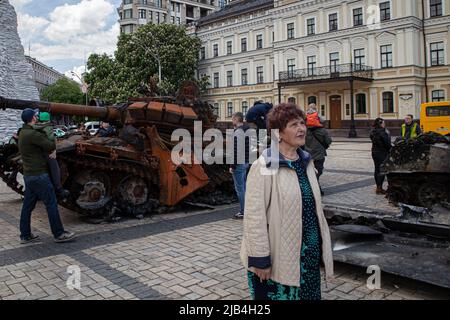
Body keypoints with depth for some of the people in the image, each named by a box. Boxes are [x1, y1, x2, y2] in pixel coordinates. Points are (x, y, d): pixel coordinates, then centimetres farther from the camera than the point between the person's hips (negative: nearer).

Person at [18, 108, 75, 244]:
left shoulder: (23, 133, 14)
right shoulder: (33, 134, -18)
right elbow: (51, 146, -18)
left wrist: (50, 150, 2)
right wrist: (52, 142, 3)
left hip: (28, 175, 10)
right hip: (39, 175, -10)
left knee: (28, 206, 12)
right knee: (51, 204, -3)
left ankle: (25, 235, 19)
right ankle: (59, 234, 3)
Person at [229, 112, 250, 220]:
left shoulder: (238, 132, -17)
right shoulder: (247, 131, 13)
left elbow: (236, 150, -22)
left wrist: (232, 166, -17)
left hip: (239, 164, -10)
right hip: (246, 163, 10)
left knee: (239, 188, -4)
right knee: (244, 187, 16)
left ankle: (243, 212, 1)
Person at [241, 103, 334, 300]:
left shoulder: (306, 161, 6)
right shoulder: (264, 166, -18)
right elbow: (255, 215, -20)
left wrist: (322, 243, 15)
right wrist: (259, 258, -20)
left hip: (308, 251, 7)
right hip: (277, 256, -7)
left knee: (308, 295, 20)